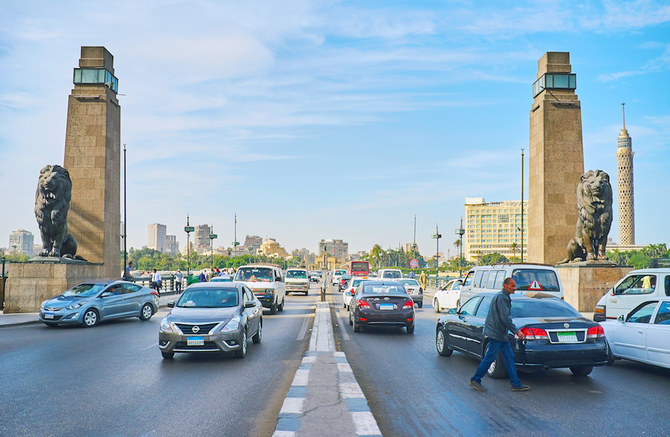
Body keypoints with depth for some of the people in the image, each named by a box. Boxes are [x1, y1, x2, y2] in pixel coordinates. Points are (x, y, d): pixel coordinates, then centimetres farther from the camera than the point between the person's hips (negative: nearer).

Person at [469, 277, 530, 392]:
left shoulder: (505, 297, 18)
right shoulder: (501, 298, -16)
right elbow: (505, 318, -20)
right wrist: (516, 331, -15)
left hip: (501, 333, 10)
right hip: (496, 333, -10)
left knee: (509, 356, 7)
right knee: (490, 357, -5)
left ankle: (516, 384, 9)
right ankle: (475, 380, 5)